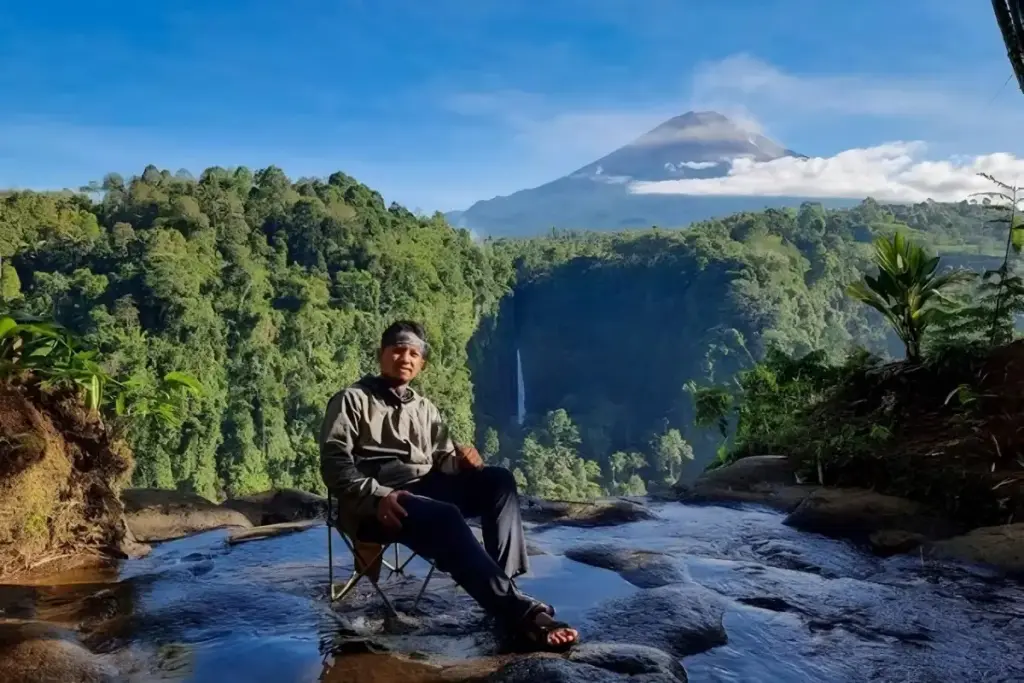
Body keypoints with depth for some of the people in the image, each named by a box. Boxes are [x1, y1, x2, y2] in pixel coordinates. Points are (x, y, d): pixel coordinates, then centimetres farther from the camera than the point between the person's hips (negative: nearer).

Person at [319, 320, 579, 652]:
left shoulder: (425, 408, 25)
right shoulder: (351, 400, 7)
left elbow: (443, 461, 17)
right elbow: (334, 463, -6)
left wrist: (462, 461, -9)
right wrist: (377, 496, -23)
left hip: (426, 490, 6)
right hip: (374, 505, -6)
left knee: (498, 479, -17)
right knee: (445, 518, -36)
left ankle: (506, 584, -26)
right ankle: (520, 611, -40)